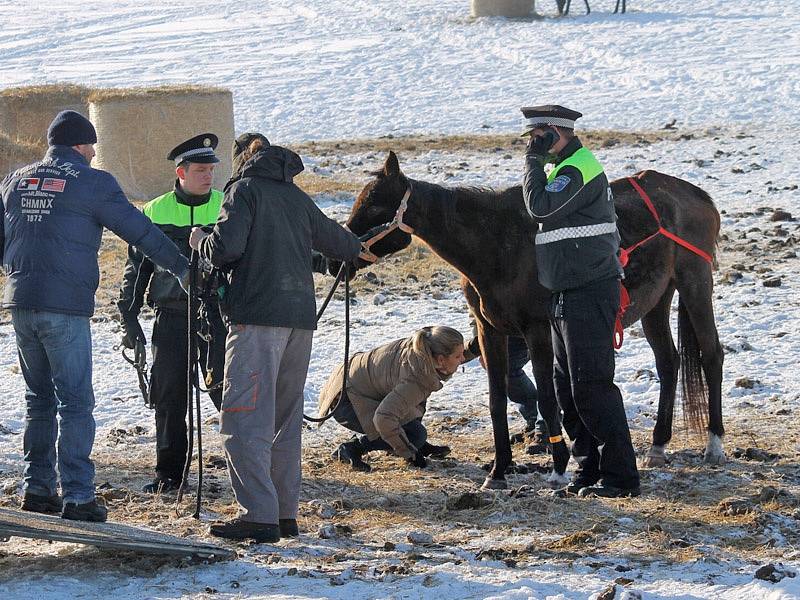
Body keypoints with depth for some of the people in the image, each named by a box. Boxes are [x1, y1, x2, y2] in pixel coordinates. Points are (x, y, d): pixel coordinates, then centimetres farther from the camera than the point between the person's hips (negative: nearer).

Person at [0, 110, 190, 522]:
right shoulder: (92, 183, -5)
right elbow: (139, 230, -3)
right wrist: (181, 267, 7)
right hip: (66, 306, -6)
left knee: (40, 399, 17)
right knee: (75, 402, -3)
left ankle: (38, 489, 18)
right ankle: (77, 496, -7)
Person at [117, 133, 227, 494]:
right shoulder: (155, 213, 6)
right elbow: (136, 267, 12)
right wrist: (129, 318, 7)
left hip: (216, 315, -2)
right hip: (171, 318, 2)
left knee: (225, 390, -8)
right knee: (169, 398, 5)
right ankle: (169, 473, 14)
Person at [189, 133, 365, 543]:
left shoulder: (245, 189, -1)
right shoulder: (296, 197, 19)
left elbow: (226, 247, -15)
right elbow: (336, 240, 31)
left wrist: (201, 241, 7)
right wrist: (356, 249, 54)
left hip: (257, 317, -7)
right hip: (301, 316, 7)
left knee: (246, 420, -8)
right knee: (285, 419, 15)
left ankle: (259, 516, -16)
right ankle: (285, 513, 16)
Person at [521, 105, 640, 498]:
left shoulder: (578, 170, -15)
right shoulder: (566, 167, 17)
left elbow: (541, 207, -24)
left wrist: (535, 160, -16)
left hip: (588, 295, -11)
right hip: (567, 296, 11)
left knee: (590, 388, -10)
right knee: (567, 388, 12)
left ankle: (619, 476, -7)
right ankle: (588, 472, 17)